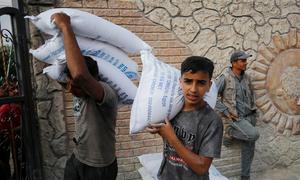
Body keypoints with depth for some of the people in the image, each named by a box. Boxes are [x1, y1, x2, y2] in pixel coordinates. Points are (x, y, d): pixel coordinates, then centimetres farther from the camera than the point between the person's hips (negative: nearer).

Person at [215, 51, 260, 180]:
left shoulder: (246, 77, 6)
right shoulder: (224, 78, -13)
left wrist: (253, 115, 13)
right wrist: (226, 112, -15)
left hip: (248, 117, 6)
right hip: (235, 118, -6)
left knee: (249, 148, 8)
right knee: (254, 135, -28)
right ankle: (229, 132, 0)